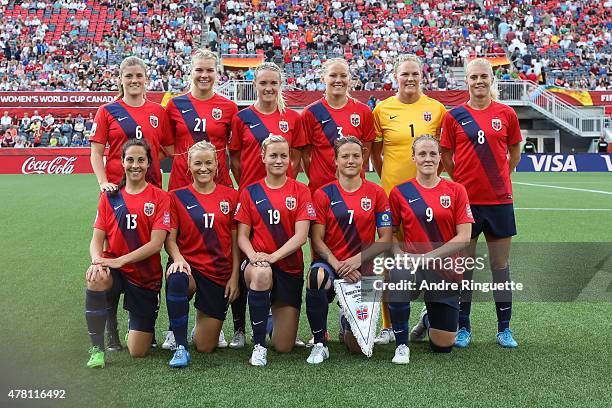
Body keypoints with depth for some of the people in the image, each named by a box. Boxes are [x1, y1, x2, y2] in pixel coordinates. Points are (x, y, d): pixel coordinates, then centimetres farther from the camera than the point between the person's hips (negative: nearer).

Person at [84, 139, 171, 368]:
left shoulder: (159, 197, -3)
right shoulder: (109, 197, 5)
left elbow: (156, 243, -11)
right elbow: (97, 239, 1)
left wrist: (119, 261, -21)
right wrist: (97, 260, -21)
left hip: (146, 278, -1)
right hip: (113, 270, 1)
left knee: (138, 352, -2)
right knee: (96, 279, -38)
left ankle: (140, 328, 37)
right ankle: (97, 349, -18)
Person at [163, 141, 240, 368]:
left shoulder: (231, 196, 5)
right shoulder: (177, 196, 2)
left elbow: (235, 241, 5)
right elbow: (170, 239, -1)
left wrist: (234, 277, -2)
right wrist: (178, 259, -21)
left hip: (219, 274, 1)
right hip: (189, 267, -1)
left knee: (206, 346, 0)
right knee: (176, 279, -40)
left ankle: (207, 323, 38)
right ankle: (180, 347, -24)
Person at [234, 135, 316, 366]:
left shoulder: (300, 191, 1)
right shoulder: (250, 192, 5)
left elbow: (301, 236, -8)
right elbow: (242, 236, 3)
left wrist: (273, 256, -22)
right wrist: (253, 256, -18)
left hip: (290, 267, 0)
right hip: (257, 262, 0)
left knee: (284, 347, -2)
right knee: (261, 274, -41)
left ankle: (275, 318, 36)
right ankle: (258, 345, -23)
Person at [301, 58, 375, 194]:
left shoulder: (363, 111, 3)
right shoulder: (310, 112, -1)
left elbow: (366, 152, 7)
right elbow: (306, 154, 2)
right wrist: (315, 179, -3)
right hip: (320, 186, -1)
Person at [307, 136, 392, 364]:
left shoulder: (376, 194, 3)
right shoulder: (323, 194, 0)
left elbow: (385, 238, 1)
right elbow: (317, 239, -3)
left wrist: (358, 259, -12)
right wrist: (337, 264, -17)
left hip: (361, 269, 1)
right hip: (328, 262, -1)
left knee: (357, 347, -4)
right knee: (316, 276, -41)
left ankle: (347, 323, 37)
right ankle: (319, 344, -19)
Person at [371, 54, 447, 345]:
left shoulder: (436, 109, 5)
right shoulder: (382, 109, 3)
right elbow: (375, 151, 10)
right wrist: (387, 180, 5)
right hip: (392, 194, -1)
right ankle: (388, 326, 12)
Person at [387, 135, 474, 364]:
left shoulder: (456, 191, 1)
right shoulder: (400, 192, 2)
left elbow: (464, 238, -5)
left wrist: (429, 256, -15)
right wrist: (401, 255, -15)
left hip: (445, 271, 1)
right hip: (412, 265, -1)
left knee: (443, 347, 1)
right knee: (398, 276, -40)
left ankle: (428, 319, 40)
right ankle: (402, 345, -16)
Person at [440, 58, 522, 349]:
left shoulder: (506, 114, 4)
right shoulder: (454, 116, 1)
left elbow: (515, 151, 15)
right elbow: (446, 156, 6)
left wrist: (501, 177, 8)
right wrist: (461, 180, 0)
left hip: (499, 199, 1)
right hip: (465, 199, -1)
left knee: (500, 264, 7)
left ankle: (504, 328, 18)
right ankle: (463, 327, 17)